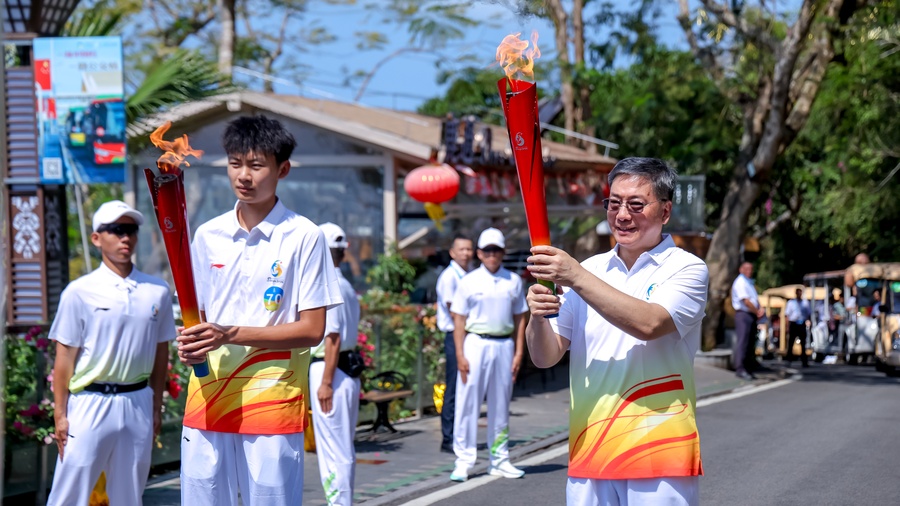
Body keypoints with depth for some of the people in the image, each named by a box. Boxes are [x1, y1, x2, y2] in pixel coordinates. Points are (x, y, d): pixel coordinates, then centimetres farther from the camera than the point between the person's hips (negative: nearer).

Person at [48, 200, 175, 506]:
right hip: (90, 403, -3)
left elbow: (160, 353, 11)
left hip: (138, 403, 4)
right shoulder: (79, 292, -5)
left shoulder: (157, 291, 5)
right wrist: (60, 413, -6)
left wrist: (156, 408, 11)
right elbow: (64, 357, -4)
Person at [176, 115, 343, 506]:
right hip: (206, 402, 4)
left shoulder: (303, 238, -5)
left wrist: (230, 334, -17)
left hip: (272, 403, -4)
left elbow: (312, 329, -8)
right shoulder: (209, 236, 9)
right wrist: (192, 344, -8)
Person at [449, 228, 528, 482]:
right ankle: (463, 461, 1)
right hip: (475, 344, -3)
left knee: (501, 405, 9)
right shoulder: (468, 282, 0)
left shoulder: (514, 281, 8)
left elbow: (520, 318, 10)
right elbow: (459, 320, -1)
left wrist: (519, 353, 3)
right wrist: (460, 355, -8)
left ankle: (499, 460, 18)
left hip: (504, 345, 3)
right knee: (467, 403, -4)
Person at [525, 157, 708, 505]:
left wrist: (576, 278, -22)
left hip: (659, 451, -4)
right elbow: (546, 356, 6)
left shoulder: (686, 269, -2)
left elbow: (649, 324, -21)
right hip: (587, 451, 4)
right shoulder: (590, 271, 11)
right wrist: (538, 318, -16)